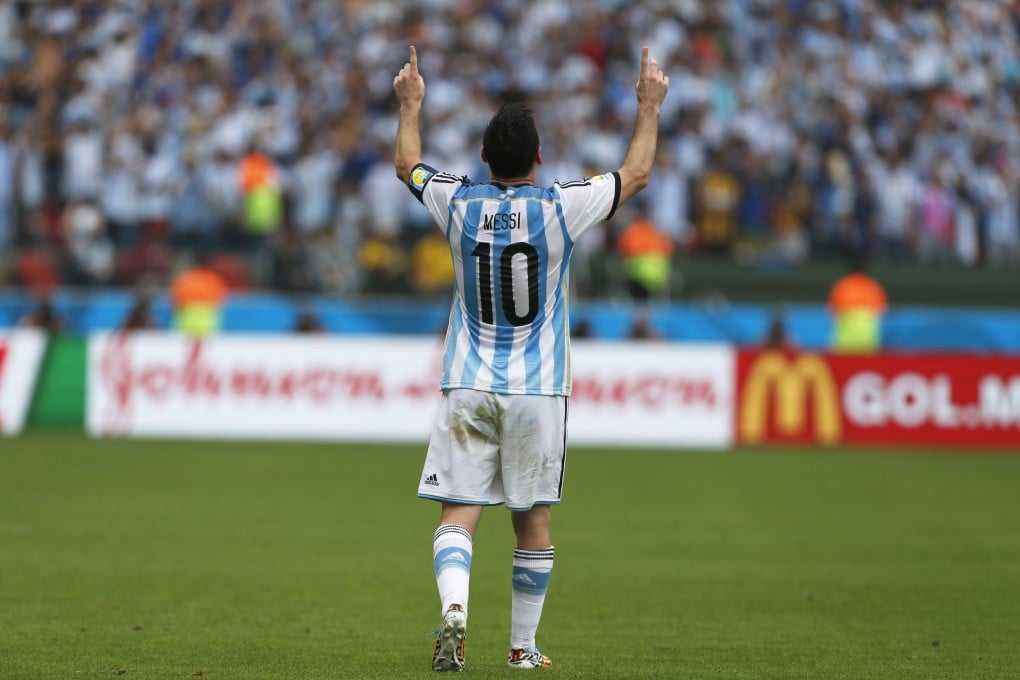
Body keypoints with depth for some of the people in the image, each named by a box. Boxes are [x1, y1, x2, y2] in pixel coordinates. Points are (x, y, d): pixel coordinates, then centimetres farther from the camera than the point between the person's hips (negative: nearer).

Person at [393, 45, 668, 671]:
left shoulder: (459, 204, -2)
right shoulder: (559, 209, -8)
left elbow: (407, 165, 20)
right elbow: (635, 176, 6)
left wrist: (411, 106, 34)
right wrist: (650, 107, 18)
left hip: (468, 387, 1)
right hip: (537, 389, -1)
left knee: (458, 516, -4)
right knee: (533, 524, 9)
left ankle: (454, 611, -29)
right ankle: (523, 647, 17)